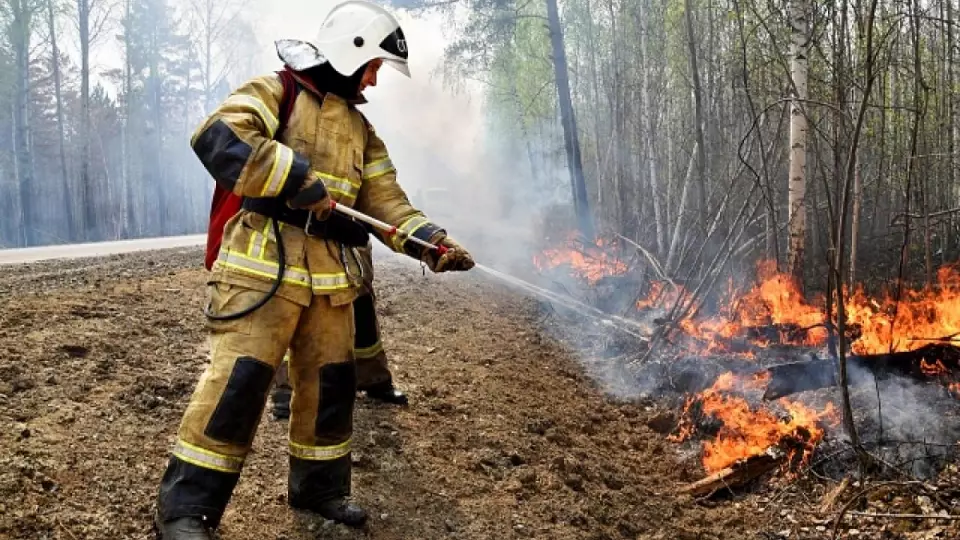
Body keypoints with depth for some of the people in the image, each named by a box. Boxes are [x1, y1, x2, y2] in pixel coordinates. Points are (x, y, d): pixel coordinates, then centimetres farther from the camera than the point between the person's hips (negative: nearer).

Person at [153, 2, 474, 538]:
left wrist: (433, 242, -4)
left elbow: (386, 202, 12)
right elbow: (218, 138, -20)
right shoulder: (275, 91, -2)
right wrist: (299, 179, -21)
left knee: (331, 381, 11)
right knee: (238, 380, -11)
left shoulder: (360, 128, 19)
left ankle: (320, 486, 30)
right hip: (265, 265, -7)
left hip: (331, 274, 7)